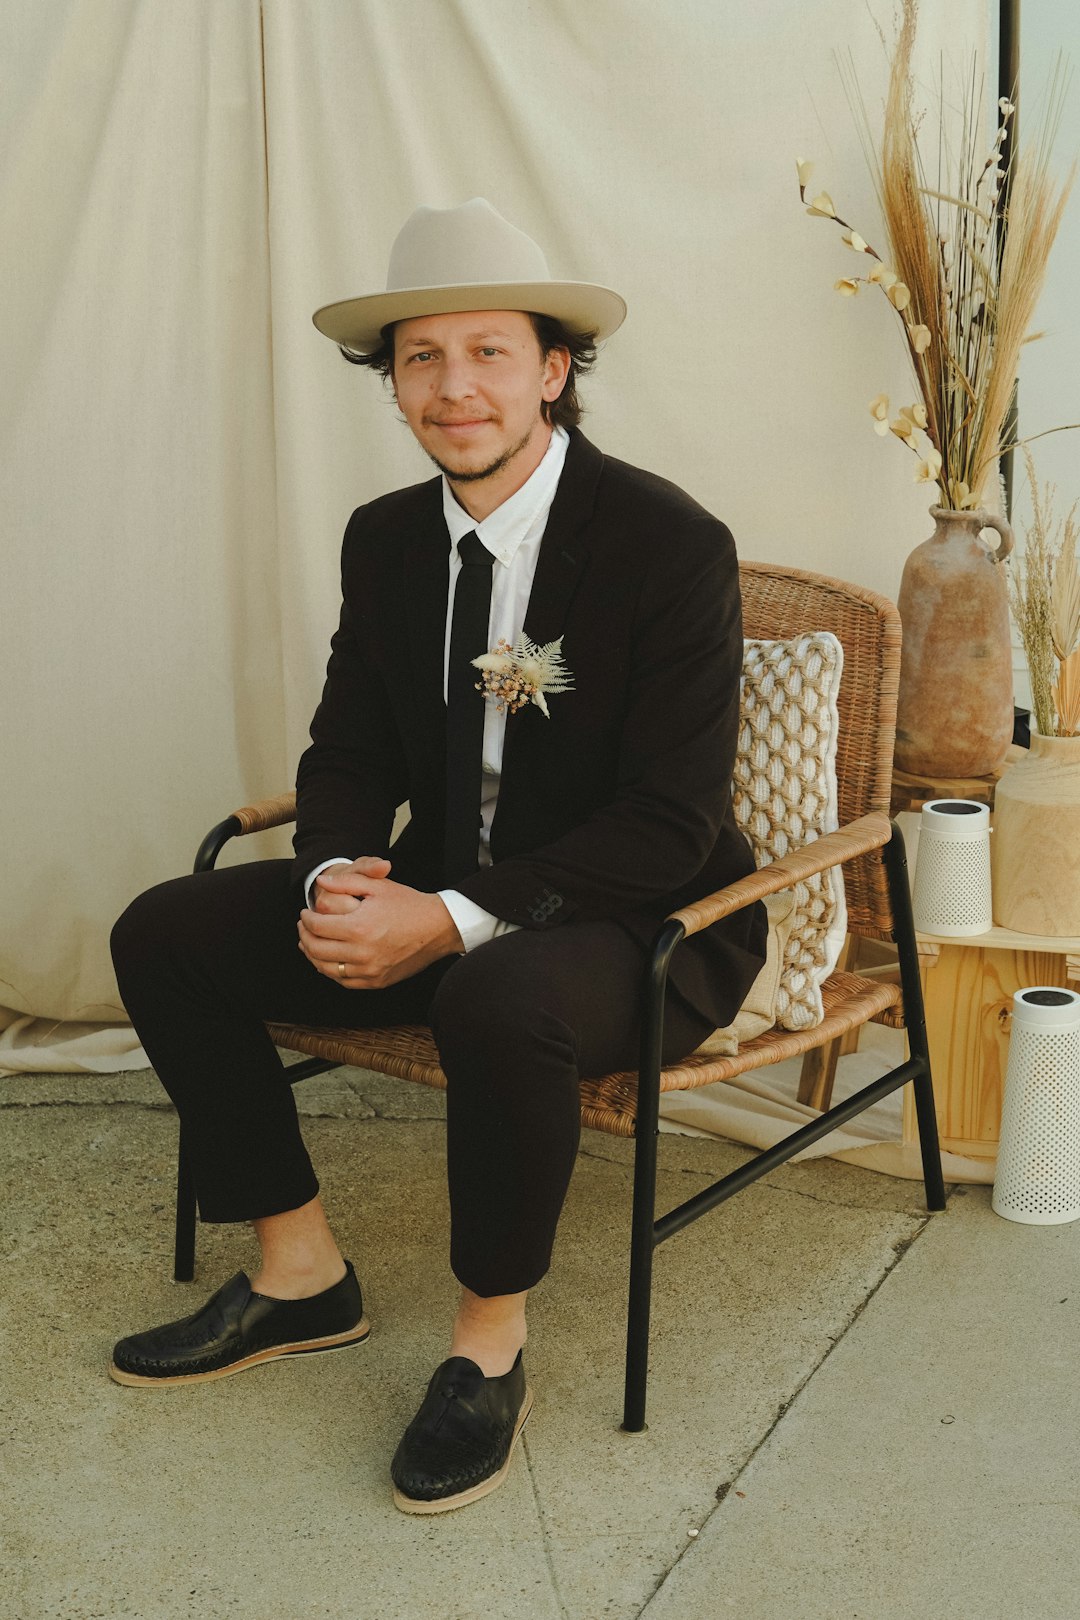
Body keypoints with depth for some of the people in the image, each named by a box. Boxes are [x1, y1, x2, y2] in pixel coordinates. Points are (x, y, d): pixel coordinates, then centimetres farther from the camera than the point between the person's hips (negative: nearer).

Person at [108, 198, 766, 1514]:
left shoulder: (671, 544, -17)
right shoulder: (387, 539, 3)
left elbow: (672, 821, -20)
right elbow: (350, 752, 8)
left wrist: (453, 919, -28)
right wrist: (338, 882, -16)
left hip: (637, 923, -6)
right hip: (439, 906, 7)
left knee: (501, 1003, -39)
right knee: (165, 934, -5)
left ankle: (490, 1342, -12)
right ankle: (299, 1273, 7)